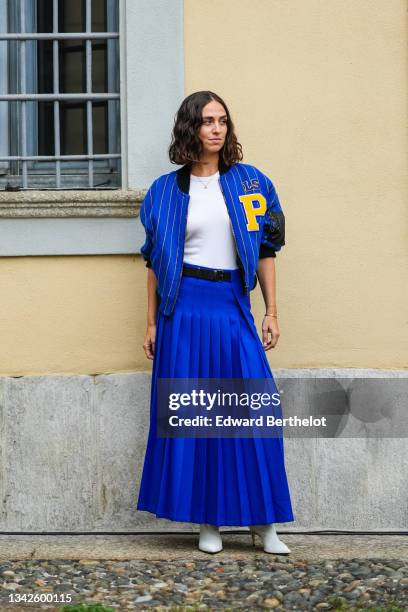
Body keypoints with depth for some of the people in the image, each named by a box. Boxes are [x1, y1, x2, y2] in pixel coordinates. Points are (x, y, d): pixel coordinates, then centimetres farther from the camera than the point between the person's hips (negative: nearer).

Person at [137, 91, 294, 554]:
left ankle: (262, 523, 4)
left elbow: (266, 251, 7)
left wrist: (271, 313, 3)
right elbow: (156, 261, 7)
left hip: (234, 306, 1)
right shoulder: (167, 191, 5)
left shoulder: (251, 183, 7)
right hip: (185, 307, -1)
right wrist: (152, 323, 4)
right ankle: (207, 522, 9)